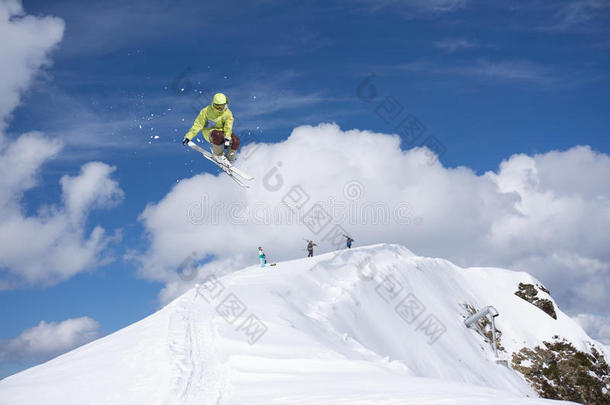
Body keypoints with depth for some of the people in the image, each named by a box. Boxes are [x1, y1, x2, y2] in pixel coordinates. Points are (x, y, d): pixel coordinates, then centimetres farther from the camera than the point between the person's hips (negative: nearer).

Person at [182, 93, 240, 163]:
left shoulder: (228, 113, -6)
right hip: (209, 132, -3)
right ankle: (218, 155, -15)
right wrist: (188, 136, -19)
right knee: (218, 136, -40)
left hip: (222, 131, 3)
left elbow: (228, 127, -18)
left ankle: (229, 160, -5)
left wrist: (227, 139, -36)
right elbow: (198, 125, -12)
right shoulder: (207, 111, -11)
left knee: (235, 140, -25)